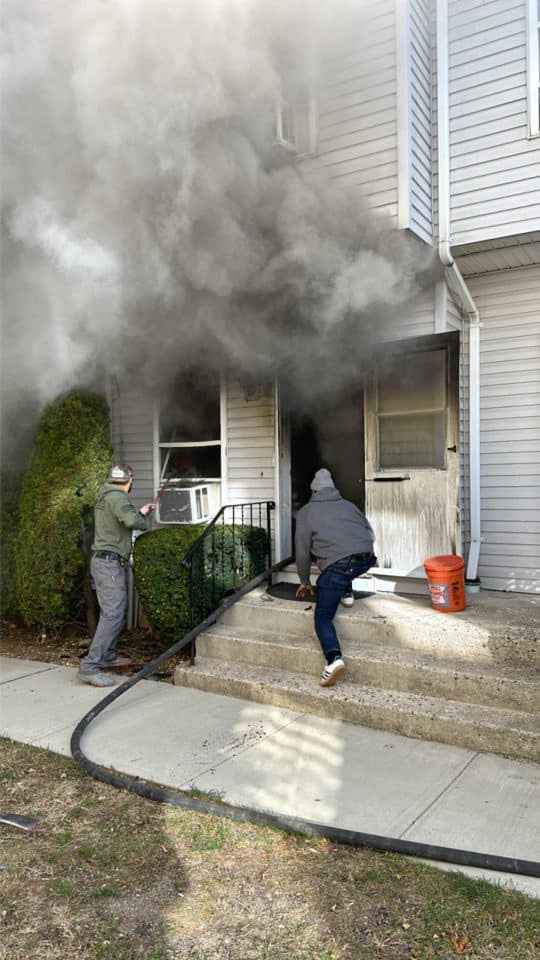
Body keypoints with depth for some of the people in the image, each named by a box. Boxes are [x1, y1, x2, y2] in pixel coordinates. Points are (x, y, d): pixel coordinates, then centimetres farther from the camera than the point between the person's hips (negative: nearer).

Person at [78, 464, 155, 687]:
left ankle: (108, 655, 25)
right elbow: (131, 520, -29)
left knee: (115, 610, 17)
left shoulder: (105, 497, 18)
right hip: (109, 562, -11)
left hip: (105, 562, 11)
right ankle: (89, 667, -17)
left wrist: (140, 512, 30)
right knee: (113, 614, -14)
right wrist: (145, 520, -9)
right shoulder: (117, 496, -13)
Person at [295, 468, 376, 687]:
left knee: (323, 616, 2)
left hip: (338, 565, -5)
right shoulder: (348, 505, 25)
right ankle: (347, 593, 29)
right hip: (367, 559, 5)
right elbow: (370, 533, 25)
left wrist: (305, 581, 27)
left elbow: (302, 551, 14)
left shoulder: (306, 512, 14)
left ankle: (334, 658, -20)